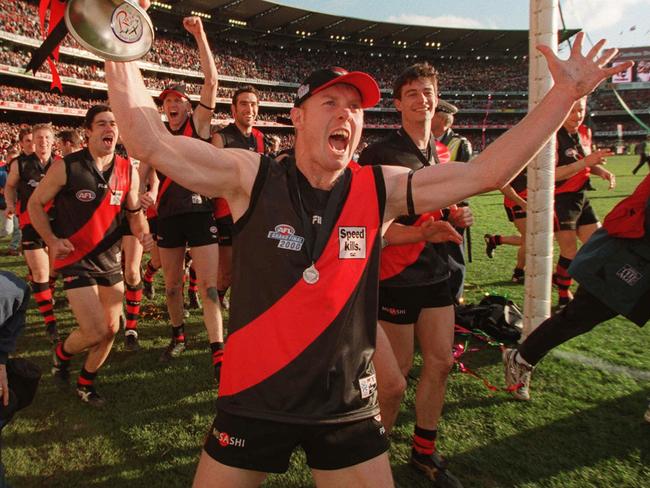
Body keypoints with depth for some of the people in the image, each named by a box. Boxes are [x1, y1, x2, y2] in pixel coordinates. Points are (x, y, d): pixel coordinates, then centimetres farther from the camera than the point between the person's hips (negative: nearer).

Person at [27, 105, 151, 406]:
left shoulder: (128, 170, -1)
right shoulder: (66, 167, -13)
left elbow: (134, 211, 10)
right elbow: (35, 203, -2)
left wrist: (142, 232, -11)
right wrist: (51, 240, -15)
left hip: (110, 260, 5)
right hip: (76, 260, -5)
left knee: (111, 329, 8)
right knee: (95, 332, -11)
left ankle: (86, 383, 33)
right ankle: (61, 354, 25)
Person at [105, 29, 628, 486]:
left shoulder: (380, 190, -5)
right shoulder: (251, 178, -10)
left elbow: (487, 172, -5)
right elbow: (151, 142, -15)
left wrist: (565, 93, -5)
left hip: (349, 407, 2)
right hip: (254, 401, -1)